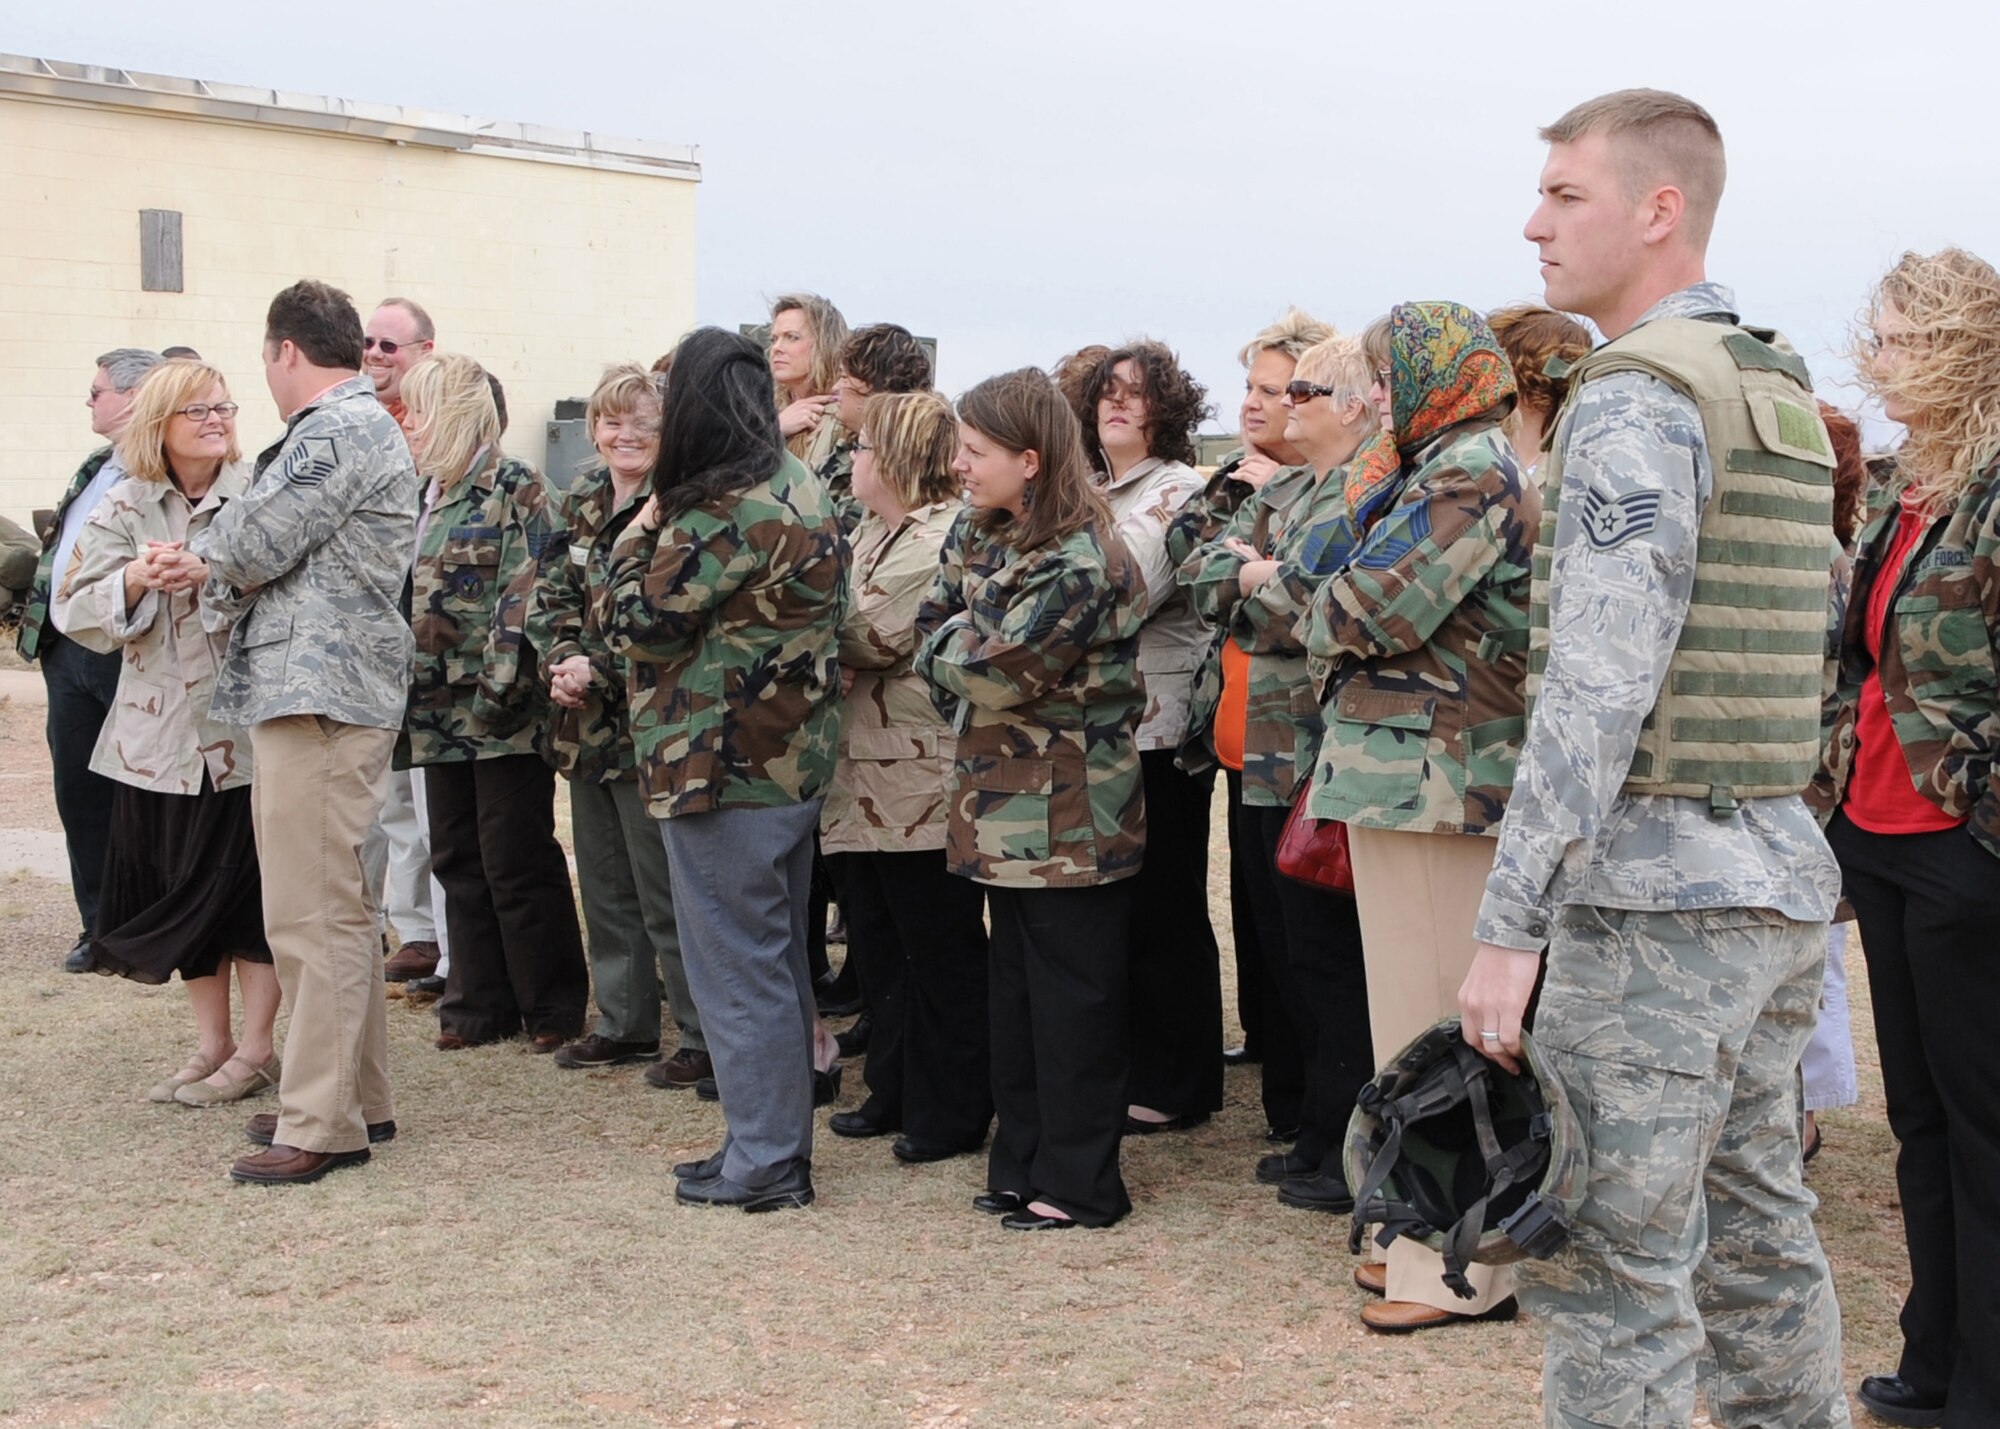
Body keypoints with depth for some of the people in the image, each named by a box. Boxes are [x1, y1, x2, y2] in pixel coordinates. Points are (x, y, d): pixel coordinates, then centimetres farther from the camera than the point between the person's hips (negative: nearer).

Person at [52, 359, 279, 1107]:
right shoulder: (125, 508, 6)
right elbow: (78, 609, 0)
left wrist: (217, 575, -25)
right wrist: (137, 579, -18)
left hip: (245, 724, -3)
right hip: (161, 730, 3)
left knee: (245, 883, 0)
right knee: (183, 887, 9)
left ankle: (255, 1049, 12)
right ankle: (211, 1042, 22)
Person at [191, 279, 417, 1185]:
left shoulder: (336, 431, -12)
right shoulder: (360, 426, 22)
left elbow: (243, 547, -14)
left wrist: (208, 563, 6)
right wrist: (235, 572, 5)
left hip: (317, 696, -11)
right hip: (325, 693, 11)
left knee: (313, 915, -8)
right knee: (334, 908, 15)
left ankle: (321, 1122, -5)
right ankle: (358, 1099, 23)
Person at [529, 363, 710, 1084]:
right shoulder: (581, 504, 12)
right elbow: (550, 598, 10)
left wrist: (595, 670, -18)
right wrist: (563, 660, -8)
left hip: (646, 722, -8)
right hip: (585, 726, 8)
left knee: (665, 892, -3)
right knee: (604, 884, 16)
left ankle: (704, 1038, 6)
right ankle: (624, 1023, 28)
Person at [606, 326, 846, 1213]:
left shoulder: (722, 512, -19)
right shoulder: (801, 491, 11)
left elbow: (644, 625, -14)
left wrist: (635, 541, 2)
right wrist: (658, 533, 13)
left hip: (724, 768, -9)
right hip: (793, 761, 9)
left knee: (737, 966, 0)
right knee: (777, 959, 15)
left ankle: (762, 1161, 7)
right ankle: (779, 1142, 25)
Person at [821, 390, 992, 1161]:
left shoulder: (951, 534, -15)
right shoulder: (871, 532, 16)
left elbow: (882, 636, -20)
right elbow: (845, 634, 15)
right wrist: (840, 657, -5)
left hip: (925, 778, -10)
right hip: (868, 773, 10)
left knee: (940, 949, 1)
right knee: (876, 940, 17)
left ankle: (952, 1112, 12)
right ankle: (896, 1091, 29)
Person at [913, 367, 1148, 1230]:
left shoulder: (1079, 562, -20)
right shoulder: (978, 536, 9)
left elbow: (994, 670, -23)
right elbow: (931, 629, 9)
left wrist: (949, 648, -5)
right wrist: (962, 648, -9)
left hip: (1069, 817, -9)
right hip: (1004, 805, 9)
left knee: (1072, 998, 1)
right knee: (1013, 989, 16)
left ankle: (1078, 1183, 11)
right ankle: (1023, 1164, 27)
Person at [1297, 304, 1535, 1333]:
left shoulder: (1470, 473, -13)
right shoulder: (1451, 467, 20)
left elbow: (1376, 607, -19)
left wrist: (1327, 616, 1)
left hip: (1431, 774, -11)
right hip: (1418, 772, 11)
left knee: (1431, 1015, -5)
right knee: (1426, 1013, 15)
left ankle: (1460, 1271, 3)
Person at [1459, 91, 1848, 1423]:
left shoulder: (1637, 395, -13)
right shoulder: (1785, 392, 16)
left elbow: (1596, 686, -20)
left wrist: (1510, 922, -18)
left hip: (1654, 889, -9)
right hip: (1783, 877, 9)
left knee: (1613, 1268, -4)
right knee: (1761, 1237, 17)